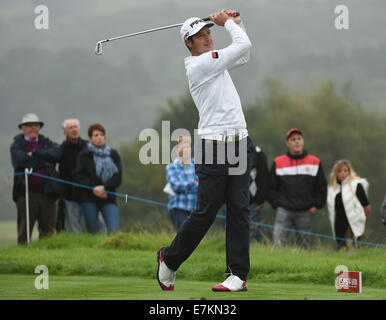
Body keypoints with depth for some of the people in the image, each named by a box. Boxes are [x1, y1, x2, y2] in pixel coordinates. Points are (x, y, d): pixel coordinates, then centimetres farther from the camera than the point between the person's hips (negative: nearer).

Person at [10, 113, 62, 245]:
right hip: (26, 193, -3)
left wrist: (34, 154, -10)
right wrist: (44, 162, -6)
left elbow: (56, 153, -6)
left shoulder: (46, 143, 16)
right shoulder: (17, 144, 7)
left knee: (48, 229, 5)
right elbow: (20, 161, -13)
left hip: (47, 192, 3)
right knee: (24, 231, -1)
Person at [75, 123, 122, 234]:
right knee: (93, 231, -3)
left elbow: (118, 176, 3)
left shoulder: (113, 154, 11)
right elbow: (80, 176, -2)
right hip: (89, 199, -1)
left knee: (114, 229, -15)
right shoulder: (84, 155, 6)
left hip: (108, 198, 1)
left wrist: (104, 187, -13)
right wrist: (93, 188, -15)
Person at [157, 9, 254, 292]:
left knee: (239, 210, -1)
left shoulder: (215, 62, 18)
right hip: (213, 147, -8)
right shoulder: (199, 64, -10)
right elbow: (243, 46, -11)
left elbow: (244, 56, 31)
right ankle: (170, 260, 16)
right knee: (205, 212, -4)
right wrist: (228, 23, 5)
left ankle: (238, 274, -2)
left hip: (239, 145, 8)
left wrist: (235, 22, 19)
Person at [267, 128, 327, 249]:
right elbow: (271, 187, 11)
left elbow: (321, 187, 12)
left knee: (303, 246, 2)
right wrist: (276, 204, 1)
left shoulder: (315, 162, 9)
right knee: (278, 241, -13)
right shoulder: (278, 163, 8)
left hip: (306, 212, 1)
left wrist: (316, 205, 4)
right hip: (284, 210, -1)